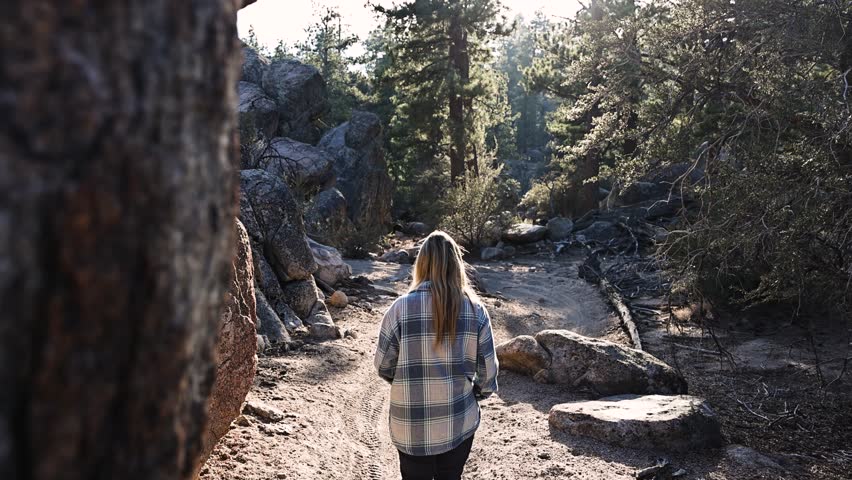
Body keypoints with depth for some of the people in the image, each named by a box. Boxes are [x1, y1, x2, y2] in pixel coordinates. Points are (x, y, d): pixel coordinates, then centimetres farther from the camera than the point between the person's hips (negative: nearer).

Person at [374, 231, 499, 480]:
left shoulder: (401, 308, -16)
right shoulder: (475, 309, -10)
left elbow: (383, 366, -7)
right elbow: (488, 368, -4)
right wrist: (479, 392, 17)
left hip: (412, 427, -1)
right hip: (460, 423, 2)